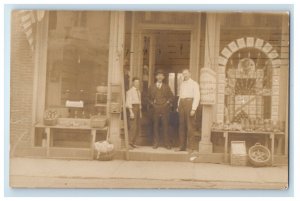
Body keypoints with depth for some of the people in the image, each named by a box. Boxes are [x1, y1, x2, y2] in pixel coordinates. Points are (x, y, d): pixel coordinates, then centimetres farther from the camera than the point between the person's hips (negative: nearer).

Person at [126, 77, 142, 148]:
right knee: (133, 126, -11)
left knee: (138, 127, 8)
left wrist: (140, 112, 15)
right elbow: (128, 102, -13)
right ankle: (130, 142, -3)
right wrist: (131, 112, -19)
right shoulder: (130, 91, -8)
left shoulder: (138, 91, 15)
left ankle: (133, 142, 17)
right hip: (132, 108, -8)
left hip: (138, 108, 8)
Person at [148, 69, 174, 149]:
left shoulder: (166, 87, 12)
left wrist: (167, 102, 0)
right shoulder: (152, 87, 12)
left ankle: (167, 143, 5)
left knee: (165, 126, -2)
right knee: (155, 126, 2)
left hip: (164, 109, 0)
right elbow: (149, 97, 16)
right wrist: (152, 103, 3)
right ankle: (155, 143, 10)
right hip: (155, 109, 1)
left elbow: (171, 97, 13)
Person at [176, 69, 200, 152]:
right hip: (181, 103, 6)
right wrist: (178, 106, 11)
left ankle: (189, 146, 1)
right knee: (182, 125, 7)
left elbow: (197, 97, -7)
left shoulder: (194, 84, 0)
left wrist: (193, 109, -16)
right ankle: (182, 146, 12)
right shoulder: (182, 84, 18)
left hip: (189, 103, -6)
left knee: (189, 126, -4)